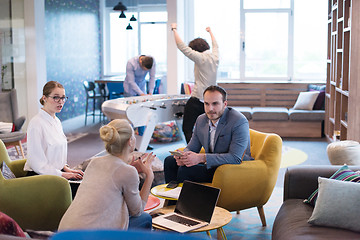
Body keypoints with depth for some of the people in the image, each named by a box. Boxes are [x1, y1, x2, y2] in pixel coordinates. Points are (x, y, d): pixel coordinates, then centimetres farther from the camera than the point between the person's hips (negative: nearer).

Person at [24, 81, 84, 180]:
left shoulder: (57, 121, 14)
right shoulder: (36, 123, -14)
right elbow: (36, 163, -17)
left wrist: (66, 168, 5)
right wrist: (62, 174, -15)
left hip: (56, 171, 9)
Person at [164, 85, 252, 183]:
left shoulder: (239, 122, -20)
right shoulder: (201, 120, 3)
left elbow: (235, 158, -27)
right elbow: (192, 148, 10)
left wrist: (201, 158, -32)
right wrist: (183, 156, -16)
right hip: (212, 165, 8)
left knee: (185, 170, -23)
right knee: (170, 161, 3)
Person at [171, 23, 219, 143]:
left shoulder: (200, 58, -11)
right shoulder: (215, 57, 9)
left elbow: (182, 46, -9)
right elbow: (215, 45, 32)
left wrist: (174, 29, 4)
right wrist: (210, 32, 49)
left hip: (197, 100, -7)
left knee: (187, 129, -2)